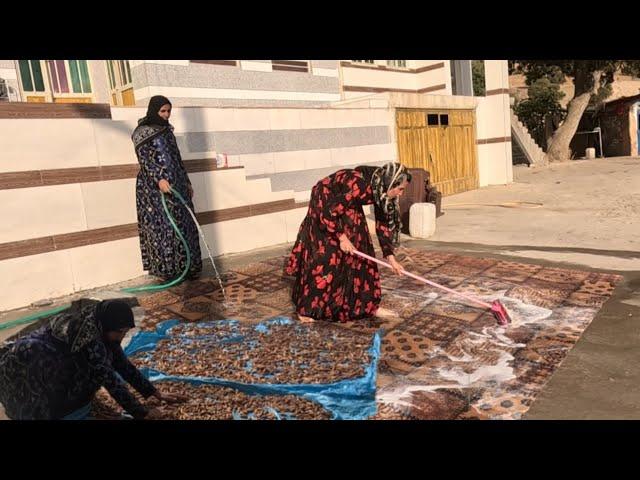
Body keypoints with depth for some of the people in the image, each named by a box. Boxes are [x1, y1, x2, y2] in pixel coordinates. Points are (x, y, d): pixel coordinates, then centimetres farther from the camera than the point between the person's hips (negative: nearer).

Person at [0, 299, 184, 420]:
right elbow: (109, 378, -34)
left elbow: (123, 364, -4)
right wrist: (141, 413, -30)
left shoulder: (101, 326, -9)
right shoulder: (86, 332, -34)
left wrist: (156, 393, -6)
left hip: (55, 367, 9)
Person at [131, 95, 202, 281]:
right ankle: (167, 270, 2)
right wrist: (158, 179, -29)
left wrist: (186, 182, 17)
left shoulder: (166, 129, 15)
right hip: (154, 187, -7)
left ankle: (185, 267, 13)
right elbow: (144, 160, -14)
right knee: (162, 226, -5)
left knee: (183, 225, 5)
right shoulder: (142, 132, -6)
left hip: (175, 184, 7)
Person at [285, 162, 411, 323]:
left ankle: (357, 301, 15)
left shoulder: (380, 191, -14)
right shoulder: (359, 186, -38)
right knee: (324, 255, -8)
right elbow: (328, 212, -32)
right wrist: (342, 237, -21)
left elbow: (382, 224, -4)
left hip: (346, 205, 8)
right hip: (324, 203, -8)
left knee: (358, 248, 3)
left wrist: (390, 257, -5)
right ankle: (307, 308, 3)